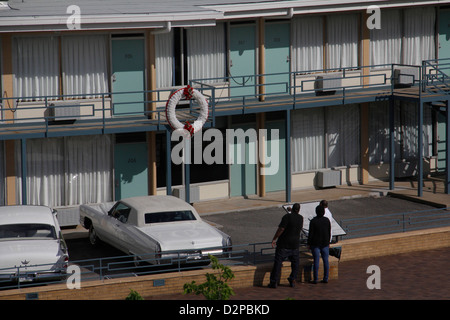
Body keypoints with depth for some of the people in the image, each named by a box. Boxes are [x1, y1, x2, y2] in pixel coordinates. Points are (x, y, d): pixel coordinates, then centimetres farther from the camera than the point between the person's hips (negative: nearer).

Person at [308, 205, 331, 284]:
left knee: (316, 261, -1)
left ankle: (315, 279, 1)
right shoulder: (327, 220, -2)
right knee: (326, 260, 8)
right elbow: (329, 232, 4)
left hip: (315, 243, -3)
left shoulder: (313, 221, -13)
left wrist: (309, 244, -2)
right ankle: (326, 278, 10)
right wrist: (328, 242, 15)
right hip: (325, 243, 3)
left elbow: (310, 234, -11)